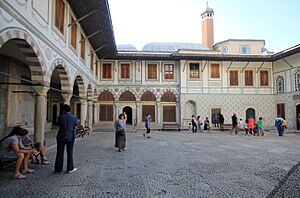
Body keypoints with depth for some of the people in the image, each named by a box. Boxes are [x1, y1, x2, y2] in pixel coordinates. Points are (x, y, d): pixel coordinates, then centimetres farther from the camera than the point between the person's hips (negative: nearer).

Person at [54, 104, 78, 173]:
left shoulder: (60, 117, -8)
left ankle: (58, 168, 18)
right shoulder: (74, 117, -7)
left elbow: (59, 124, 6)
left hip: (61, 137, 0)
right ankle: (70, 169, 12)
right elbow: (76, 125, 5)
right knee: (70, 153, 8)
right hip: (70, 137, 0)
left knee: (59, 153, 11)